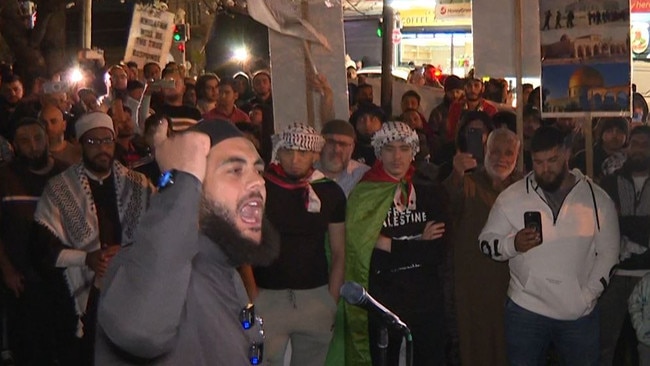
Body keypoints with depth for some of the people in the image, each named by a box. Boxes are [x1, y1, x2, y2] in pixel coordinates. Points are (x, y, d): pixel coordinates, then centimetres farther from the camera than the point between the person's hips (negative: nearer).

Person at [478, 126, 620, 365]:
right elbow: (486, 241, 2)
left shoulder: (597, 199, 0)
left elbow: (608, 253, 4)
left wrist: (588, 295, -6)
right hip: (525, 309, 0)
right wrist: (513, 244, -18)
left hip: (580, 313, 1)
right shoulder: (511, 197, -2)